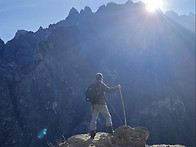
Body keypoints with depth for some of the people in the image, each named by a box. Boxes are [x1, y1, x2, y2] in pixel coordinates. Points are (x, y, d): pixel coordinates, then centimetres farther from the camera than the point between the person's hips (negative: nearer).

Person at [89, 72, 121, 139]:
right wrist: (117, 87, -4)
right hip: (101, 104, -5)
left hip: (94, 104, 5)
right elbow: (108, 90, -13)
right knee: (107, 116, 8)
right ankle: (110, 131, 3)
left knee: (94, 118, 8)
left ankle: (92, 134, 7)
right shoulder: (101, 84, -8)